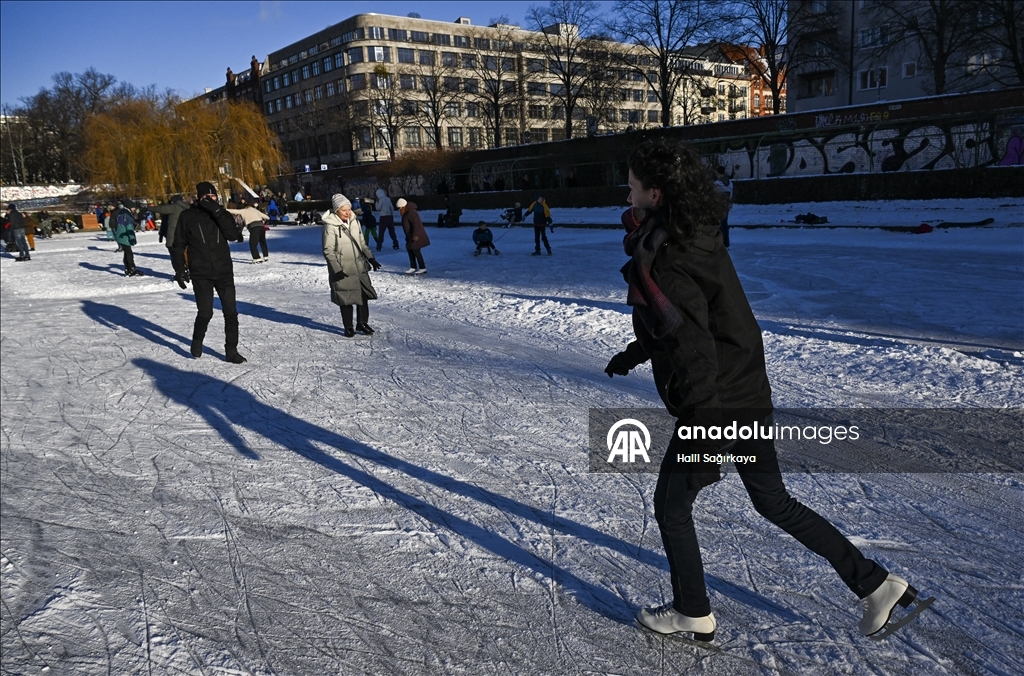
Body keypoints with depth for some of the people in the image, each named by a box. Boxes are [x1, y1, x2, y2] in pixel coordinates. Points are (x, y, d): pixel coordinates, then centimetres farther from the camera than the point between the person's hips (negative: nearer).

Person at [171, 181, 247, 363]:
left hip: (224, 271, 2)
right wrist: (180, 269, -2)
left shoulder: (221, 214, 5)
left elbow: (233, 235, -12)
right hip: (201, 274, -2)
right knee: (205, 313, -4)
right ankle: (197, 343, 24)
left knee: (231, 312, 1)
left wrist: (217, 211, -18)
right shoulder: (187, 216, 0)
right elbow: (178, 245, 5)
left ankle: (231, 351, 12)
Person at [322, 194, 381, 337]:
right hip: (343, 270, -5)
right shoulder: (330, 226, -13)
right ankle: (348, 327, 18)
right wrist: (336, 269, -19)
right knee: (346, 299, 3)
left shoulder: (354, 221, 3)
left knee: (364, 295, 8)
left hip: (359, 266, 5)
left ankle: (362, 323, 25)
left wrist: (371, 258, 7)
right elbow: (328, 251, -12)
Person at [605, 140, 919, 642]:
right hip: (751, 398, 9)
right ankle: (875, 583, 27)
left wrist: (701, 436, -25)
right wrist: (634, 353, 31)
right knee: (774, 503, 22)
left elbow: (694, 351, -28)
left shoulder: (660, 264, -23)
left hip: (713, 409, -9)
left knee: (671, 508, 14)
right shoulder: (698, 239, 6)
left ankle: (693, 615, 31)